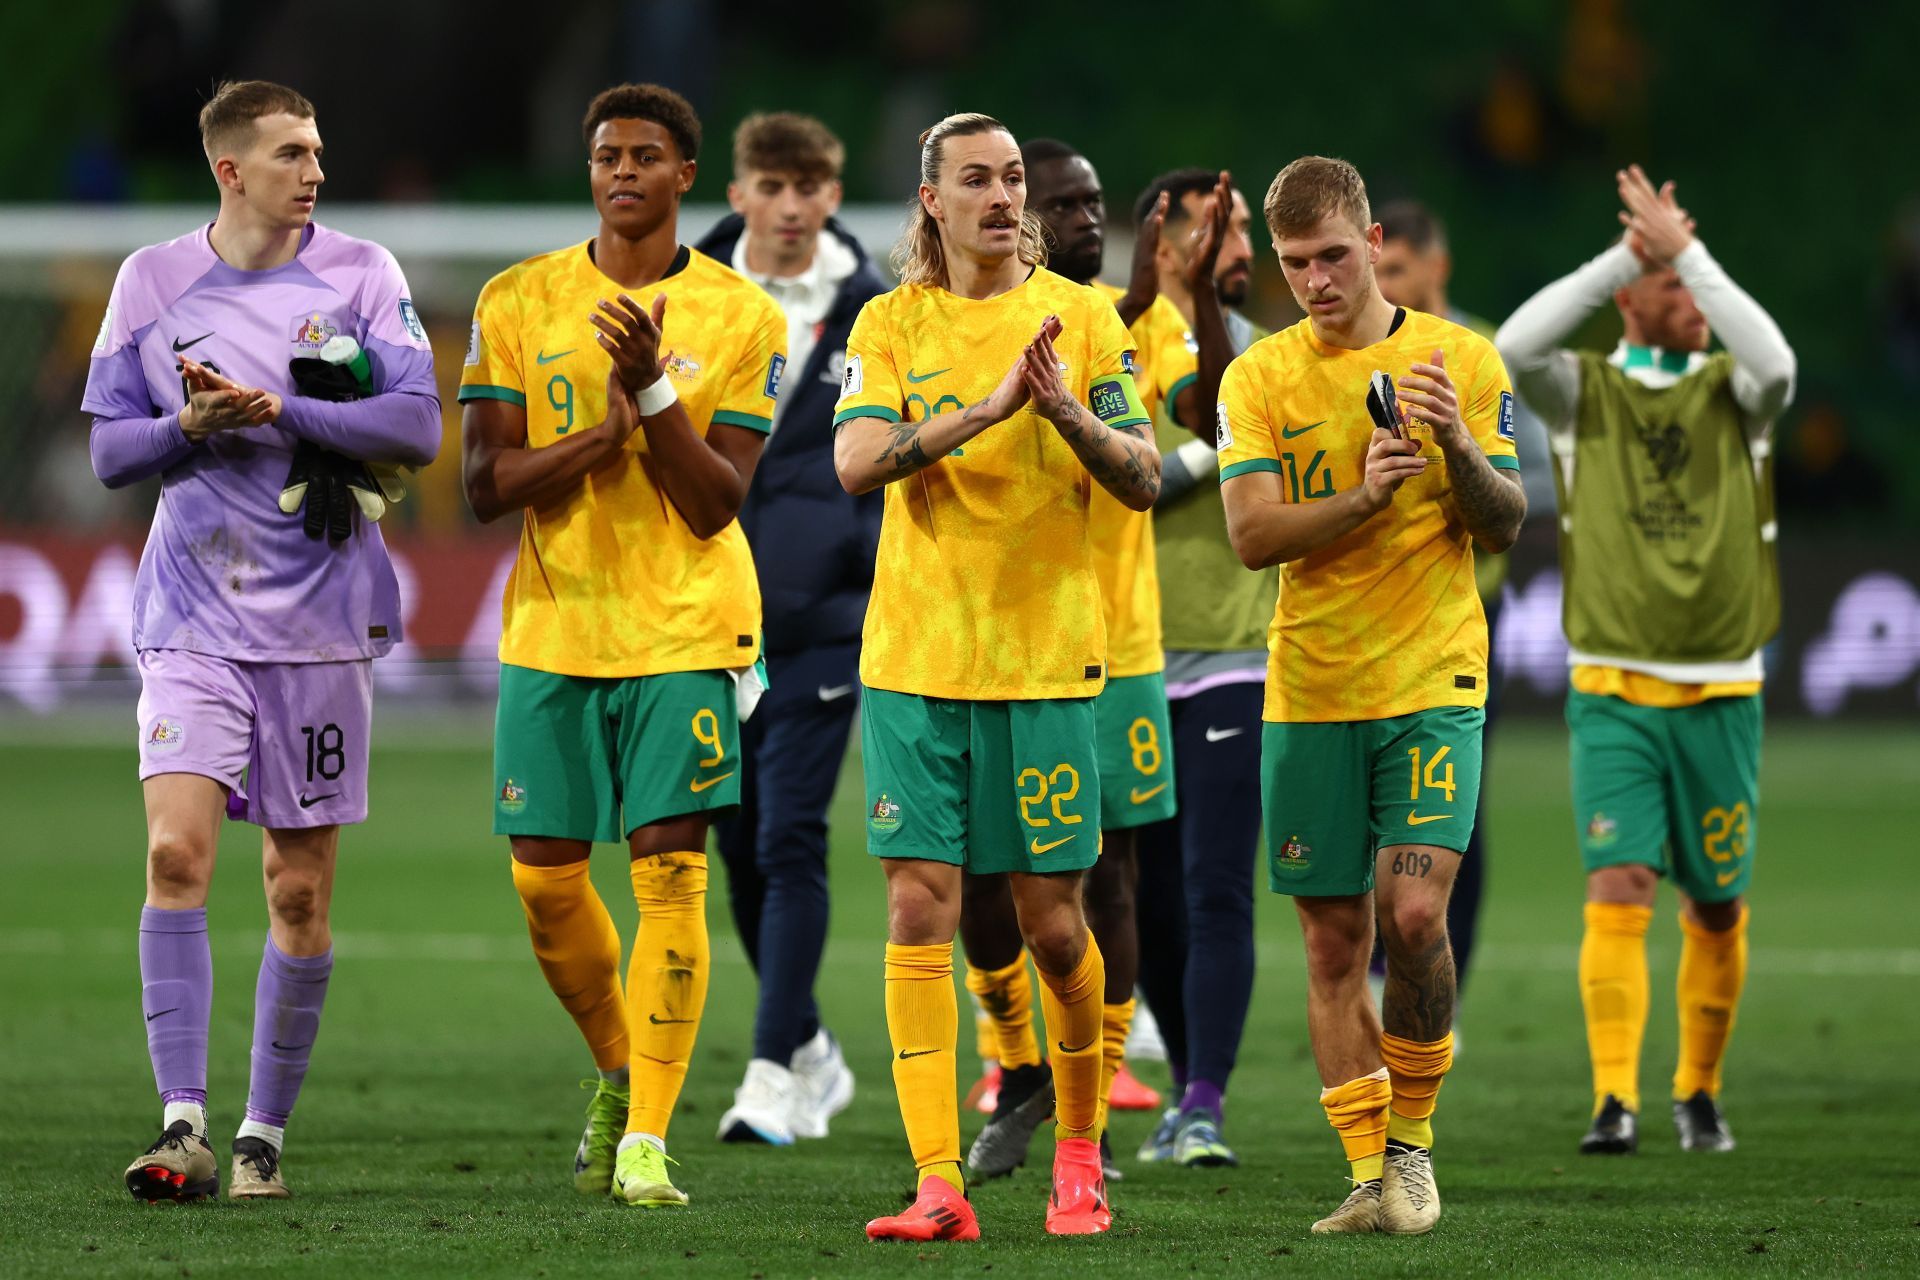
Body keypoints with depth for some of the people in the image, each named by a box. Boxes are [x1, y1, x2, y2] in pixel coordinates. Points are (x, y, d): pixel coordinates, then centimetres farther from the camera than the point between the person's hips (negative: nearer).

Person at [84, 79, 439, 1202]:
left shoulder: (362, 275, 2)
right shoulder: (151, 282, 5)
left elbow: (418, 427, -7)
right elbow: (110, 450, 8)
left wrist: (277, 411, -16)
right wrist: (192, 427, -12)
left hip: (321, 621, 0)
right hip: (193, 620, 0)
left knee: (302, 889, 4)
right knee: (177, 850, -17)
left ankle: (266, 1133, 16)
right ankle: (184, 1126, -19)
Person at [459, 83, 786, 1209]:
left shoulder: (743, 319, -1)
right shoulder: (517, 302, 3)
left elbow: (718, 504, -7)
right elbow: (487, 484, -2)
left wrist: (653, 389, -20)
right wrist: (614, 429, -14)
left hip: (687, 630, -2)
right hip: (554, 629, 2)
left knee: (670, 870, -10)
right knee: (546, 878, 4)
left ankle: (646, 1138, -8)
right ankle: (617, 1075, 30)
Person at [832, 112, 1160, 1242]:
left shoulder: (1082, 319, 3)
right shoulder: (893, 323, 5)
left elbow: (1146, 480, -1)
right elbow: (856, 463, -10)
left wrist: (1067, 409, -19)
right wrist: (989, 406, -20)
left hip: (1047, 659, -1)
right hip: (915, 659, 1)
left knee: (1052, 919, 2)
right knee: (920, 906, -6)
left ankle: (1079, 1150, 23)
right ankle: (938, 1184, -7)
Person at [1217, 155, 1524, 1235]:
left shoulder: (1460, 359, 3)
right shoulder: (1260, 377, 4)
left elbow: (1507, 527, 2)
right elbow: (1252, 534, -6)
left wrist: (1458, 446, -17)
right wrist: (1361, 497, -21)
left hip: (1433, 684, -2)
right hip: (1308, 695, 2)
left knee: (1413, 912, -16)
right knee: (1334, 941, 2)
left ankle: (1413, 1137, 2)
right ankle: (1370, 1173, 9)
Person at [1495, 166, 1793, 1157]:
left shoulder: (1733, 396, 4)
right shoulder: (1583, 394, 2)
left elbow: (1773, 362, -20)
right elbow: (1515, 348, -19)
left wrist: (1686, 250, -20)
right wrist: (1626, 255, -19)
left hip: (1720, 695, 2)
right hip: (1612, 694, -2)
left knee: (1716, 913, 8)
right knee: (1618, 890, -16)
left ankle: (1698, 1091, 26)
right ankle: (1614, 1101, -20)